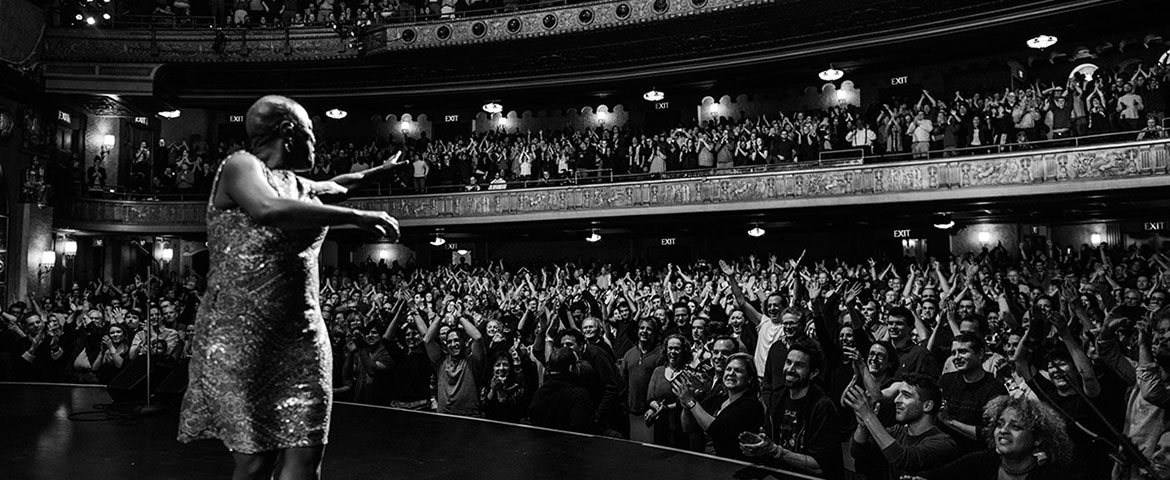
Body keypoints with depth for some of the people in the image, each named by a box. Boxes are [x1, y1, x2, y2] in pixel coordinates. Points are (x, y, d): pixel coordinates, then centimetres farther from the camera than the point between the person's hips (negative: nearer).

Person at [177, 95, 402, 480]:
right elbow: (269, 210, -30)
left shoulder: (296, 183, 15)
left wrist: (380, 171, 54)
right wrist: (357, 217, -26)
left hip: (302, 337, 7)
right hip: (240, 338, -7)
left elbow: (334, 186, 39)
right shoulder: (241, 165, -8)